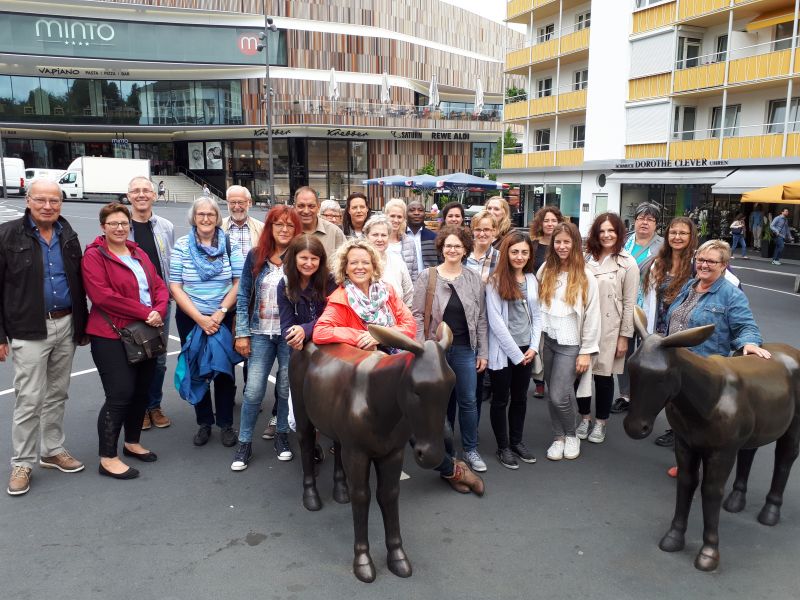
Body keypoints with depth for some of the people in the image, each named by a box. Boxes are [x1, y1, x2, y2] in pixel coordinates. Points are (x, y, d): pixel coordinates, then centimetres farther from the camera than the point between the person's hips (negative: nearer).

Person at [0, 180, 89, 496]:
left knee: (57, 394, 14)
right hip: (29, 330, -4)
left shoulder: (68, 236, 8)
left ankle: (52, 450, 28)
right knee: (29, 399, -1)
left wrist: (82, 326, 12)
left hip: (66, 325, 5)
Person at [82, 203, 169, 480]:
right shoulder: (94, 256, -7)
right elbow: (102, 295, -19)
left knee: (142, 392, 13)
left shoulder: (139, 254, 15)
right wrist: (144, 312, -19)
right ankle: (107, 458, 7)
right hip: (111, 336, -7)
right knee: (120, 395, -7)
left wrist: (159, 310, -11)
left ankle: (132, 443, 32)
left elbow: (160, 286, 10)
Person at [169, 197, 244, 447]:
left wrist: (220, 312, -12)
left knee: (224, 370, 3)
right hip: (190, 318, 0)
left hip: (225, 318, 0)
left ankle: (226, 423, 18)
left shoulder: (230, 245, -1)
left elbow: (239, 282, -2)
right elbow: (175, 286, -5)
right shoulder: (181, 246, -2)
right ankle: (204, 422, 23)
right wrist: (199, 318, -13)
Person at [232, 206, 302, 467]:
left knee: (287, 388, 8)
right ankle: (244, 443, 16)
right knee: (253, 391, 1)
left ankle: (282, 436, 28)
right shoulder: (255, 256, 2)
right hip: (260, 333, 1)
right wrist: (241, 333, -1)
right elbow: (243, 296, 4)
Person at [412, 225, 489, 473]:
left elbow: (481, 318, 6)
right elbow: (417, 315, -4)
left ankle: (471, 449, 21)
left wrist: (483, 352, 3)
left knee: (468, 400, 5)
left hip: (465, 349, 1)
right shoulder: (427, 276, -4)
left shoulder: (474, 279, 3)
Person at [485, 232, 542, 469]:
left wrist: (533, 347, -3)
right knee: (501, 399, 8)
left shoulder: (532, 280, 6)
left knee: (520, 397, 16)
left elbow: (536, 316, 9)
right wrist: (515, 353, -13)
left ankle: (517, 441, 32)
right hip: (503, 351, -5)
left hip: (526, 350, 5)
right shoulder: (495, 281, -12)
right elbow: (496, 321, -15)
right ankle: (503, 447, 21)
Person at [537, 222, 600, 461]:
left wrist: (586, 352, -8)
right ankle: (558, 437, 26)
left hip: (570, 344, -4)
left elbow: (592, 316, -6)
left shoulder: (585, 276, -6)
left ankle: (571, 435, 19)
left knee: (559, 396, -7)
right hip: (547, 340, 4)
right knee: (552, 394, 10)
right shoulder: (545, 270, 5)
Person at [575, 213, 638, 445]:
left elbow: (629, 304, -3)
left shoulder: (627, 264, -3)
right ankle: (584, 419, 27)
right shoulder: (586, 259, 5)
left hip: (609, 329, -2)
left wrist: (624, 336, -6)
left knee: (604, 376, 6)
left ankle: (600, 423, 25)